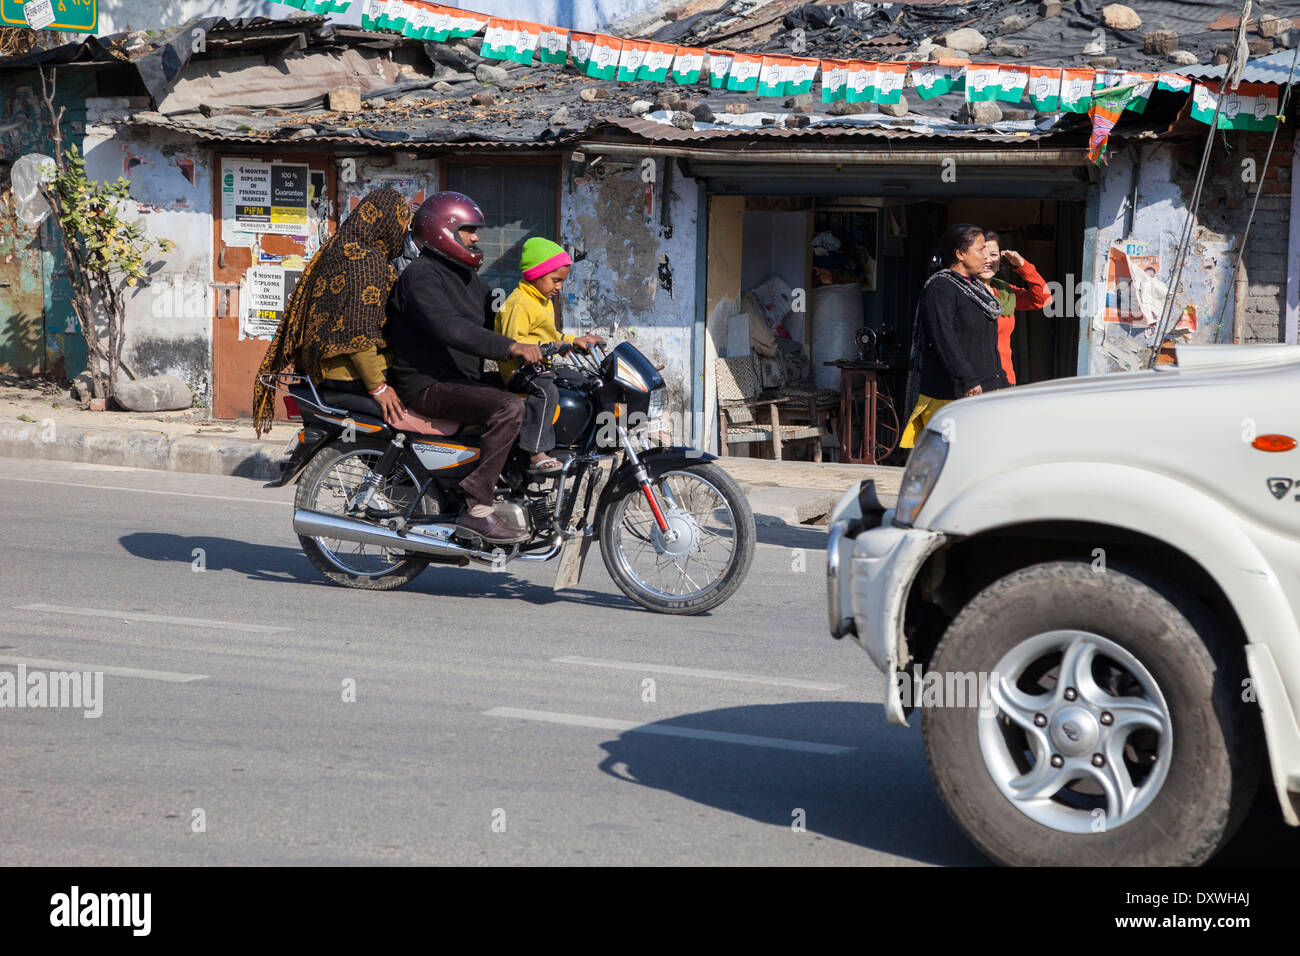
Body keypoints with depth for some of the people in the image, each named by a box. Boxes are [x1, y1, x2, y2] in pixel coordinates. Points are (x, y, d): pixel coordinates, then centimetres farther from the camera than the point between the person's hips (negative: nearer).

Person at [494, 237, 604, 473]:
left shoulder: (544, 302, 21)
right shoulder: (520, 303, -14)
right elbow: (512, 340, -25)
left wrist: (574, 341, 26)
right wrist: (542, 347, -33)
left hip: (543, 366, 11)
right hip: (521, 369, -11)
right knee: (546, 392, -37)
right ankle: (537, 453, -40)